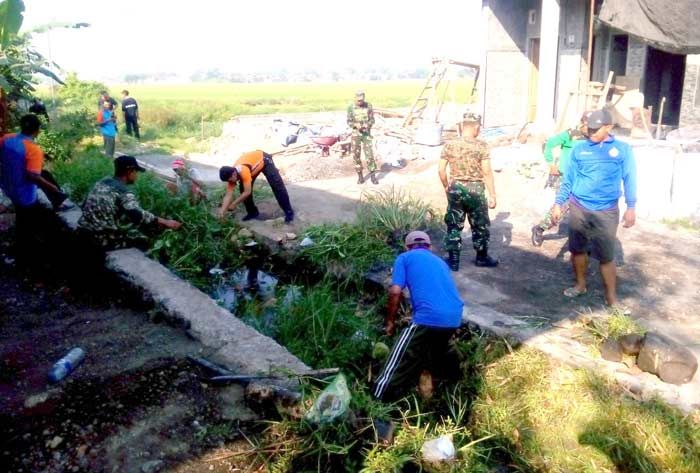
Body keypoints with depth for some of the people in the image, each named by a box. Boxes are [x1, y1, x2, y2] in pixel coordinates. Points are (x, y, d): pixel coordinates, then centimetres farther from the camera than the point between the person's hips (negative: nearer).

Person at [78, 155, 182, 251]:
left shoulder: (102, 182, 9)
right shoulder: (124, 192, -16)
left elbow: (85, 206, 19)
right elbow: (139, 216, -31)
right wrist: (166, 222, -29)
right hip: (102, 239, -8)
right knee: (142, 239, 11)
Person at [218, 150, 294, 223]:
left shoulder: (243, 171, -41)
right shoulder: (231, 175, -19)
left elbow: (247, 192, -37)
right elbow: (228, 195, -20)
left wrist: (233, 204, -29)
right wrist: (223, 210, -30)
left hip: (264, 160, -7)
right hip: (253, 161, 7)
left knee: (277, 186, -12)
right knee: (243, 188, -3)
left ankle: (289, 212, -5)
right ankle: (252, 212, 11)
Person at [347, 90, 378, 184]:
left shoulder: (369, 106, -2)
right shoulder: (351, 107, -4)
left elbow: (372, 120, 0)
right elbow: (349, 122, -2)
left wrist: (367, 125, -22)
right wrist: (356, 125, -24)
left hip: (366, 133, 0)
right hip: (355, 134, 0)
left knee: (369, 154, -6)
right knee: (356, 155, 1)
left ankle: (373, 176, 4)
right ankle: (360, 176, 14)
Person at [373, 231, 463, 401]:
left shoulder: (404, 258, 11)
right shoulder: (440, 262, 29)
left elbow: (395, 292, -1)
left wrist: (390, 321, 13)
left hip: (429, 318, -6)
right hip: (455, 318, 6)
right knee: (437, 348, 37)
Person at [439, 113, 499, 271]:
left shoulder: (449, 145, -3)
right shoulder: (481, 146, -10)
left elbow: (441, 170, -2)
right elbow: (487, 172, -12)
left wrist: (446, 187, 13)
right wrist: (492, 195, -6)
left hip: (455, 188, 2)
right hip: (475, 189, -2)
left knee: (454, 225, 11)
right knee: (480, 226, 15)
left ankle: (453, 260, 15)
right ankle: (482, 257, 29)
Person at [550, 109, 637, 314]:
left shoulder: (623, 149, -1)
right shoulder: (579, 149, 3)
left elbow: (629, 179, -1)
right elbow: (568, 179, 7)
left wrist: (631, 207, -9)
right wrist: (558, 204, 5)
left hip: (606, 212, -2)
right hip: (578, 208, 2)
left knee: (607, 256, 0)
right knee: (577, 249, 12)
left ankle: (611, 298, 9)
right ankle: (580, 285, 32)